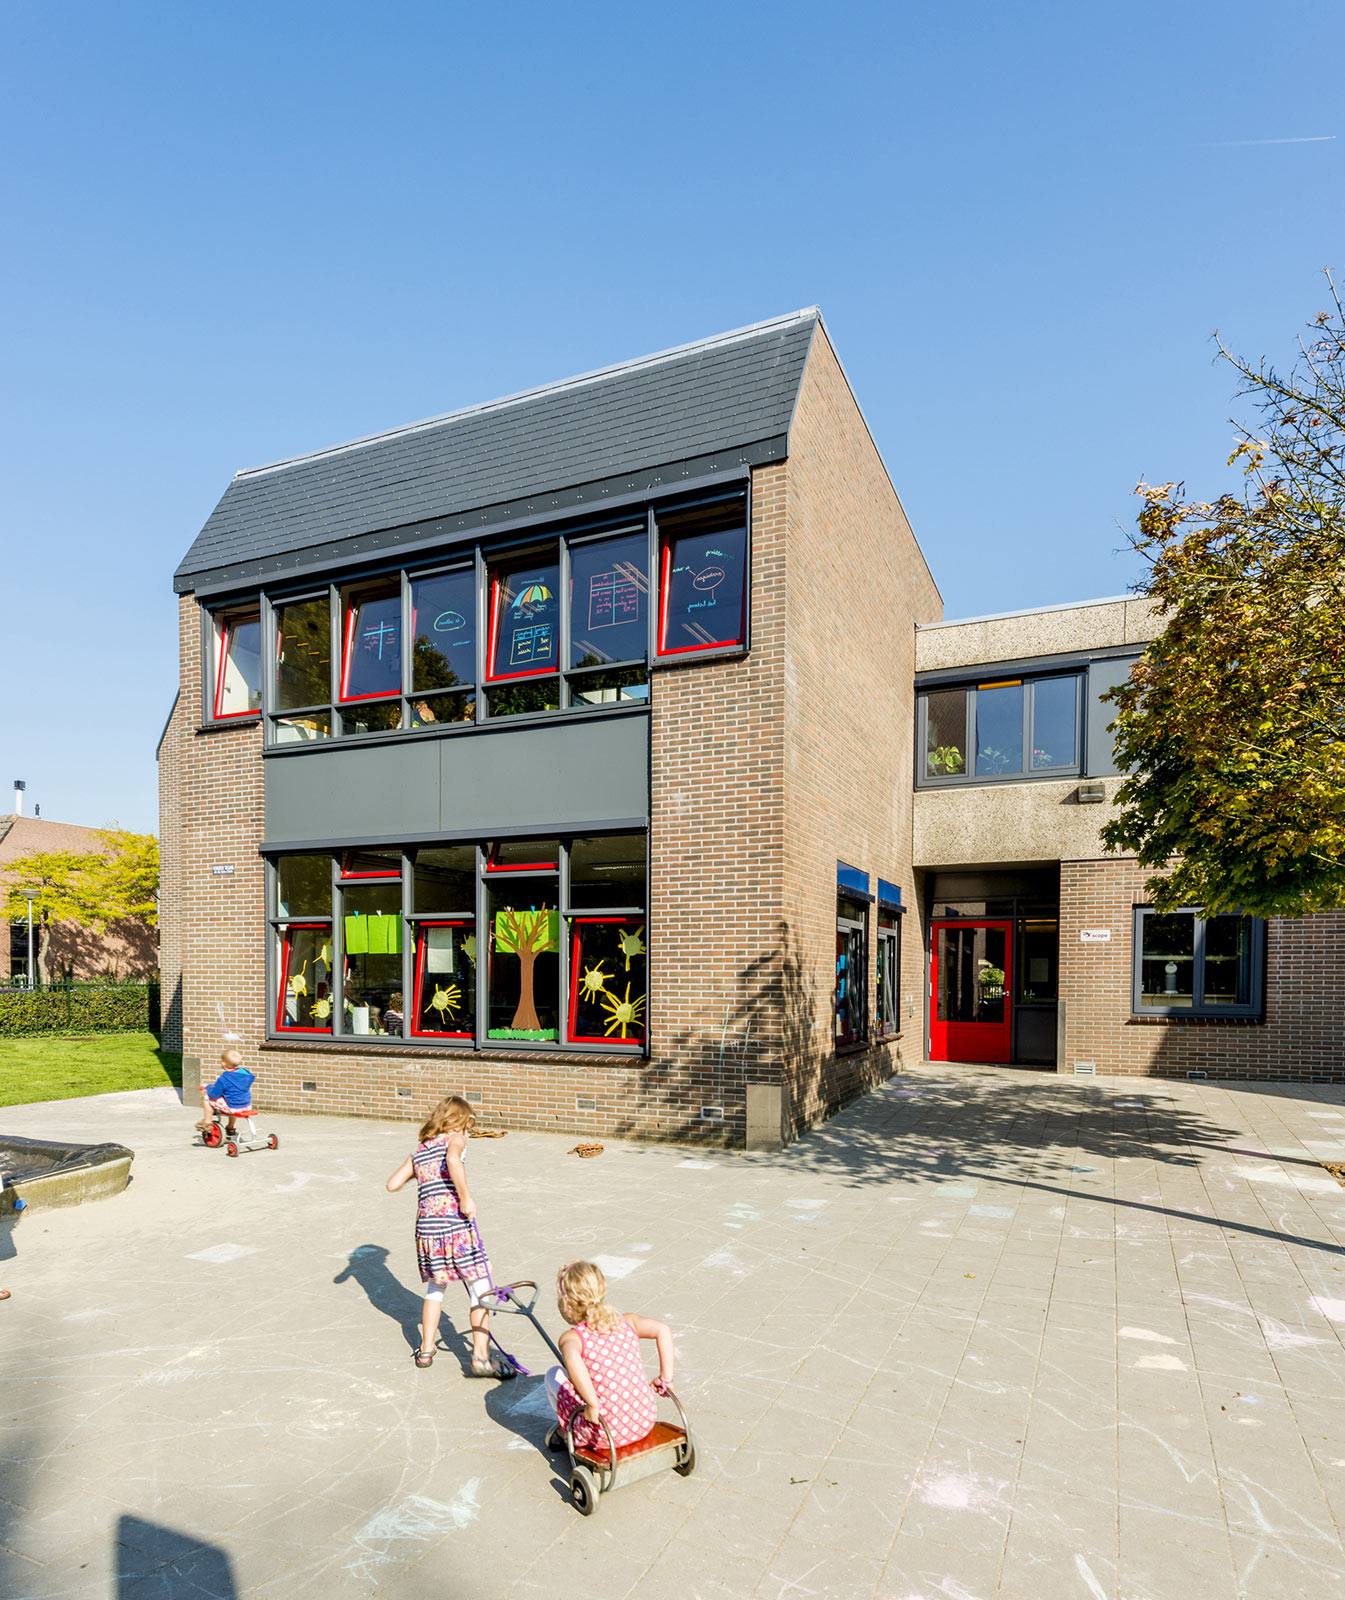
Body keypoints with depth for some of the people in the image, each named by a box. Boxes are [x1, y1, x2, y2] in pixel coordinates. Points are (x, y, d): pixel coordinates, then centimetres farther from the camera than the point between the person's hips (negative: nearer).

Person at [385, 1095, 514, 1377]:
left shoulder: (418, 1151, 17)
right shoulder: (454, 1140, 0)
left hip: (426, 1225, 6)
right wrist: (465, 1195, -22)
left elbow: (392, 1185, 14)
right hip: (457, 1225, -6)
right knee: (480, 1290, 4)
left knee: (435, 1287, 27)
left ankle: (426, 1350, 33)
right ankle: (481, 1358, 0)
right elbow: (452, 1159, -24)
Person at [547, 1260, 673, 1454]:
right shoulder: (626, 1322, 1)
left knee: (554, 1375, 13)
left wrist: (592, 1404, -25)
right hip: (646, 1422, 5)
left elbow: (572, 1360, -34)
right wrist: (665, 1379, 1)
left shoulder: (571, 1337, -13)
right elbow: (663, 1329, -5)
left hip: (606, 1436, -5)